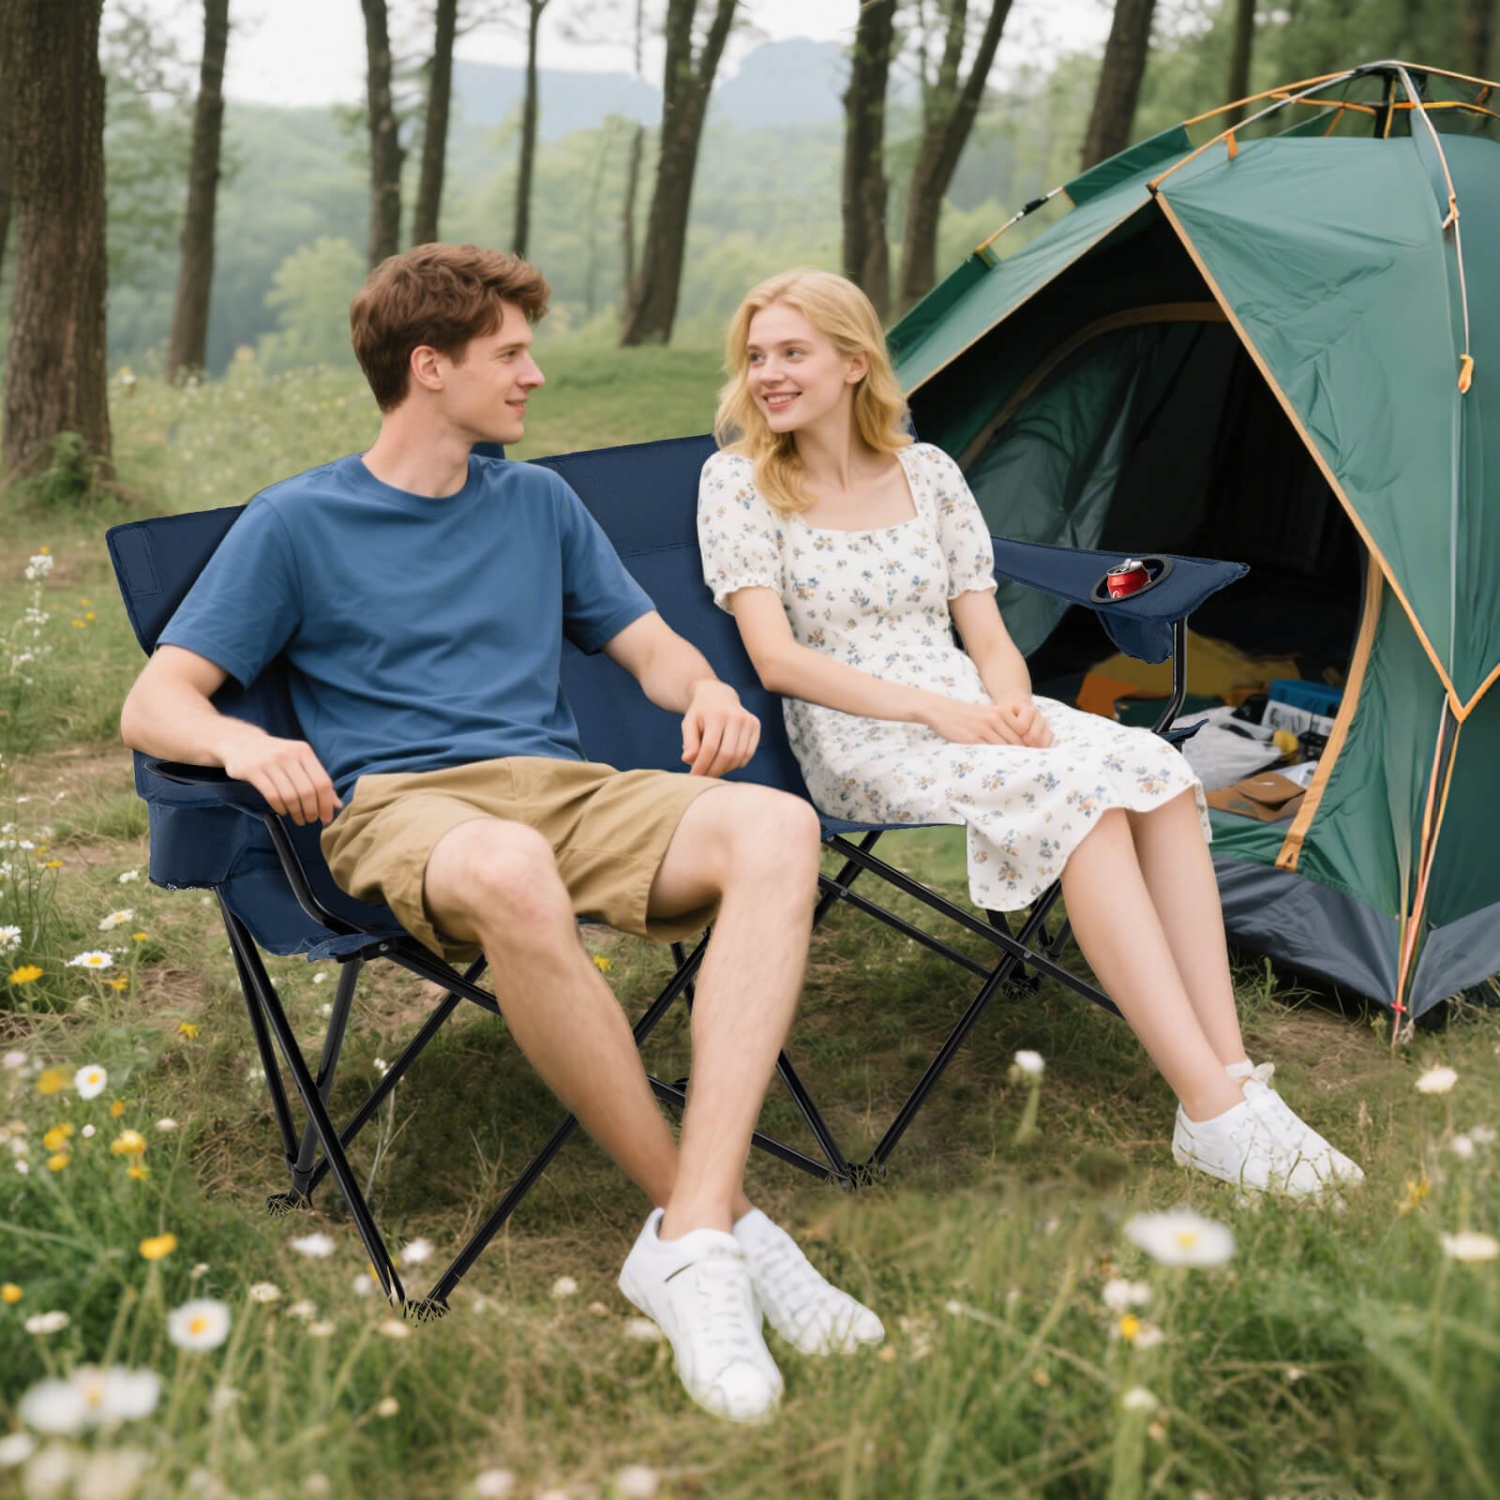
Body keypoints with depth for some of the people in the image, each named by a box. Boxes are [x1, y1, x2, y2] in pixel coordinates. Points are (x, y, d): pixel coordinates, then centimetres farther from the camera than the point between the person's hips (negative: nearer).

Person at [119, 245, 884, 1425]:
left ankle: (689, 1242, -37)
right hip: (397, 806, -4)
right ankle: (719, 1213, -27)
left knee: (776, 828, -28)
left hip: (566, 788, 5)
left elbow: (651, 646, 25)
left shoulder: (538, 503, 22)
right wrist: (243, 741, -21)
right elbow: (155, 705, 3)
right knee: (510, 872, -43)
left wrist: (707, 691, 0)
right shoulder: (297, 521, 8)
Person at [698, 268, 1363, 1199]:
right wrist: (933, 709, -20)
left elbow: (988, 639, 10)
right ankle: (1215, 1111, -33)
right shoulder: (738, 482, 0)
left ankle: (1233, 1079, -29)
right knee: (1079, 793, -32)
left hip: (968, 714, 5)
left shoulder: (928, 471, 11)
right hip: (857, 744, -5)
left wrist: (1011, 704, -15)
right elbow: (777, 657, -10)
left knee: (1157, 770, -26)